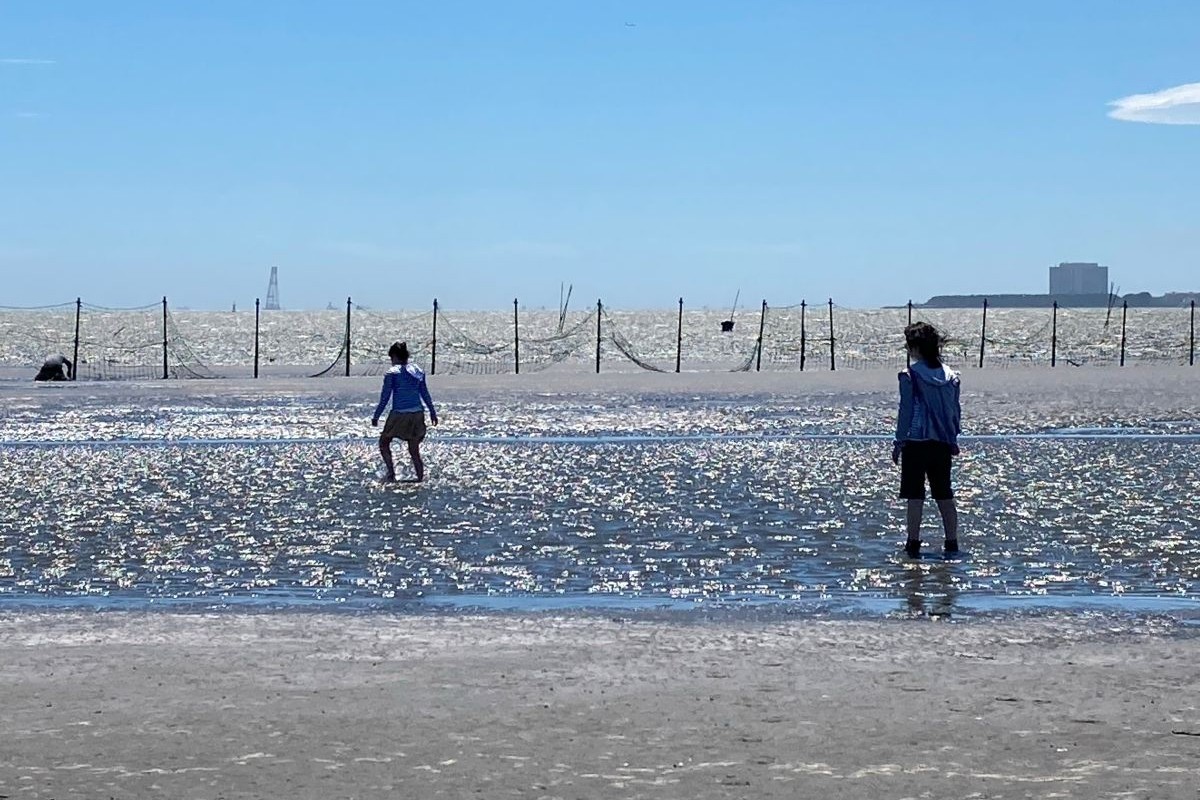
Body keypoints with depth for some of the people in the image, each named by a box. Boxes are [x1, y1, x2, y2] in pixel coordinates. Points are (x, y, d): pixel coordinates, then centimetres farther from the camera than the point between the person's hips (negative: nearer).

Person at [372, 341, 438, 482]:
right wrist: (432, 411, 25)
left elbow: (385, 397, -6)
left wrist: (376, 416, 1)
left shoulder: (391, 373, -5)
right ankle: (421, 478, 7)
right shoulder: (417, 371, 10)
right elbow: (425, 393, 15)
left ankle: (391, 473, -1)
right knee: (414, 450, 12)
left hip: (399, 414, -5)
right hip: (417, 413, 5)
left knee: (384, 442, 12)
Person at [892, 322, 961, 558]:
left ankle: (913, 543, -1)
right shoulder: (951, 376, 5)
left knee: (915, 496, 0)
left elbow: (906, 411, -9)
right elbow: (956, 410, 11)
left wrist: (899, 442, -2)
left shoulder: (910, 376, -10)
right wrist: (953, 439, 21)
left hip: (916, 442, -5)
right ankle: (952, 543, 9)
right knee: (944, 495, 10)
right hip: (943, 443, 5)